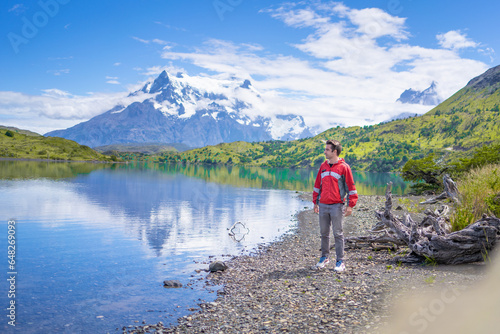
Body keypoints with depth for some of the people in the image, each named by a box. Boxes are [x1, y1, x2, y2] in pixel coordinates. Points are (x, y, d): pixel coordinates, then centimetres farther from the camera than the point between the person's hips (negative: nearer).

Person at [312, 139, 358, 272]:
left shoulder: (344, 167, -5)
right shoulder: (323, 166, 11)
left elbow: (351, 187, -4)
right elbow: (317, 185, 18)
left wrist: (350, 206, -7)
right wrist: (315, 202, 16)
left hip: (337, 206, -5)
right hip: (323, 206, 5)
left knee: (338, 234, 0)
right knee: (324, 233, 12)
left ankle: (340, 262, 7)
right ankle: (324, 257, 26)